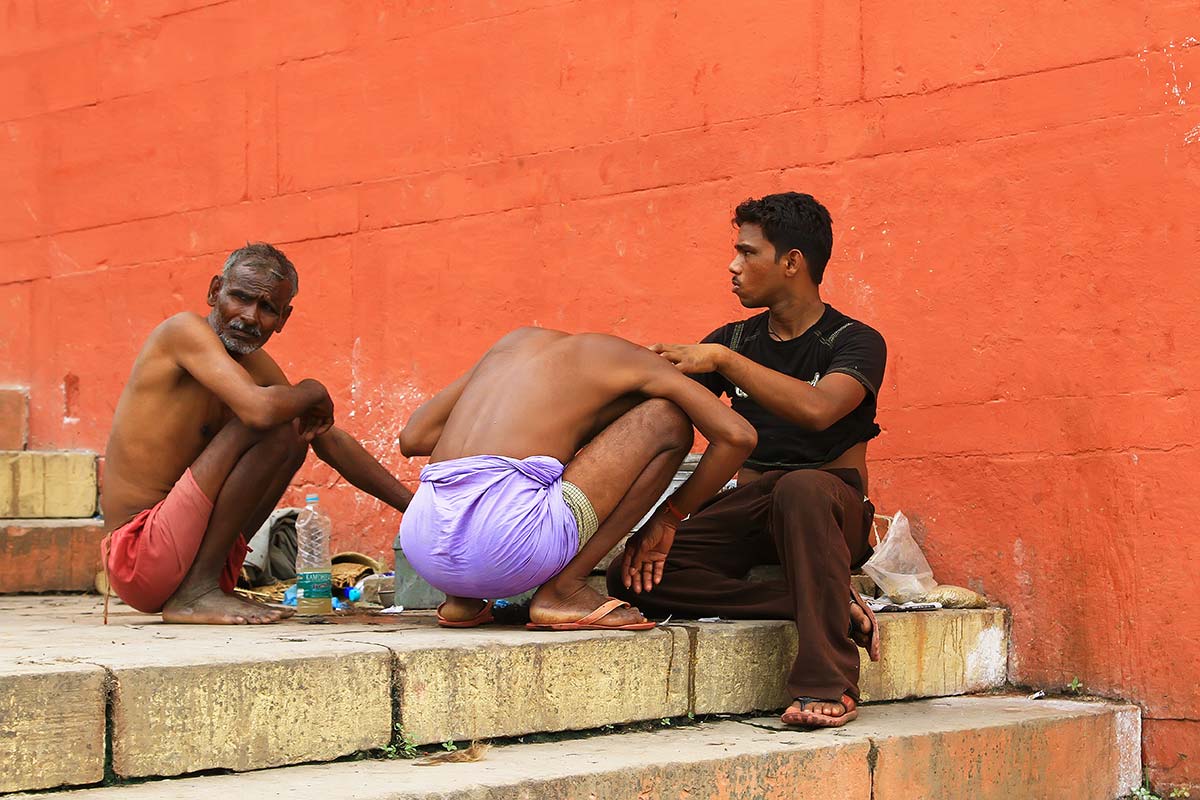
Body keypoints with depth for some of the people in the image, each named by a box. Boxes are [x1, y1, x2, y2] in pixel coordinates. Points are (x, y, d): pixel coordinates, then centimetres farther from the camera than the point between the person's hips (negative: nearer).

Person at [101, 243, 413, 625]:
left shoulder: (254, 362, 12)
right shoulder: (185, 329, -13)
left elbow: (331, 442, 18)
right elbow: (260, 408, -30)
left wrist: (416, 506, 14)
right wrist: (313, 393, -8)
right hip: (136, 557, -9)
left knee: (293, 433, 13)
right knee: (265, 426, -19)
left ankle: (206, 587, 7)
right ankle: (195, 593, -14)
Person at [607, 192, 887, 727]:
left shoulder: (855, 342, -2)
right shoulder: (735, 339, 16)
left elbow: (817, 410, -24)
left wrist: (721, 359, -22)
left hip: (831, 508, -5)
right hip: (746, 510, 5)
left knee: (801, 488, -42)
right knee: (632, 578, -22)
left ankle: (828, 683, -37)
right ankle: (835, 608, -21)